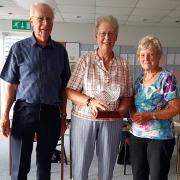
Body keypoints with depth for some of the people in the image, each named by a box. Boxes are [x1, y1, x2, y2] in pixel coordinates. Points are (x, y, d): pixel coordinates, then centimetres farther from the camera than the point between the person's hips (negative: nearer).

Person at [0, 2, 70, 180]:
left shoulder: (60, 51, 5)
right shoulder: (19, 48, 0)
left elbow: (64, 87, 8)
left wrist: (63, 115, 7)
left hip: (51, 112, 2)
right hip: (25, 110, -1)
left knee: (45, 161, 15)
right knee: (20, 165, 5)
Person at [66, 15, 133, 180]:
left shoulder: (123, 65, 3)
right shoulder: (85, 61, -3)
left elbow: (128, 96, 6)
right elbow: (69, 91, -5)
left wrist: (120, 111, -13)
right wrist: (89, 101, -20)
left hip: (112, 122, 2)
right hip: (84, 120, -2)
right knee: (80, 166, 8)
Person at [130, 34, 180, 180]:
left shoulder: (167, 78, -11)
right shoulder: (139, 79, 8)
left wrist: (149, 115, -22)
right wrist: (133, 114, -2)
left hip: (160, 137, -6)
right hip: (137, 135, 6)